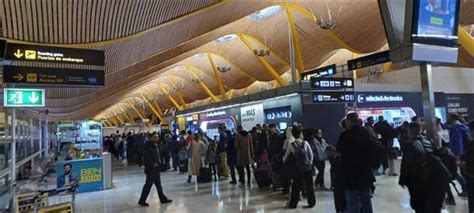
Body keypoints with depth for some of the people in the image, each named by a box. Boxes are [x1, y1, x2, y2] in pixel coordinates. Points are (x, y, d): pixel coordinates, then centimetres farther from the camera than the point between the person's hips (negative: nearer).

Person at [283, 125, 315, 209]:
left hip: (298, 168, 0)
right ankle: (311, 203, 19)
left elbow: (286, 156, 5)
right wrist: (310, 163, 12)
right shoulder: (305, 143, -5)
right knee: (309, 185, 11)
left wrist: (283, 161, 23)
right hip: (308, 167, 0)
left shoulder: (291, 145, -4)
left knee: (296, 186, 8)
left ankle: (293, 204, 14)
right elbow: (311, 155, 0)